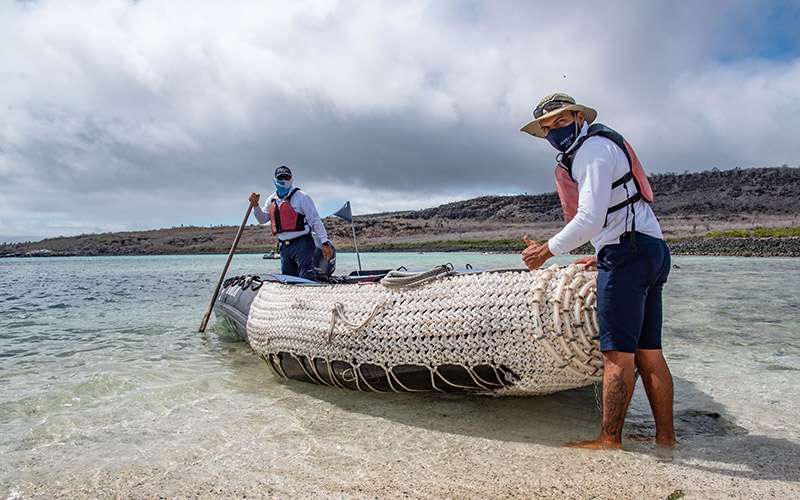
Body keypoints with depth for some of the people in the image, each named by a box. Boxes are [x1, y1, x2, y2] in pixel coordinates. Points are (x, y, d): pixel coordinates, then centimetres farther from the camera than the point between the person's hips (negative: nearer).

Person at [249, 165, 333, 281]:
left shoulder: (301, 197, -6)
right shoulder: (271, 200, 13)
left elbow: (315, 221, -9)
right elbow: (262, 220, 20)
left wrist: (325, 243, -15)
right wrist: (255, 205, 2)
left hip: (302, 244, -6)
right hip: (284, 247, 7)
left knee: (307, 279, -13)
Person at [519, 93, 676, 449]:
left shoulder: (593, 147, -7)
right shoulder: (597, 148, 24)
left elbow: (590, 219, -18)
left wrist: (546, 251, -10)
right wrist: (602, 255, 28)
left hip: (628, 253, -10)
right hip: (652, 250, 11)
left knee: (617, 353, -7)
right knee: (648, 351, 9)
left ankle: (610, 439, -1)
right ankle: (665, 436, 14)